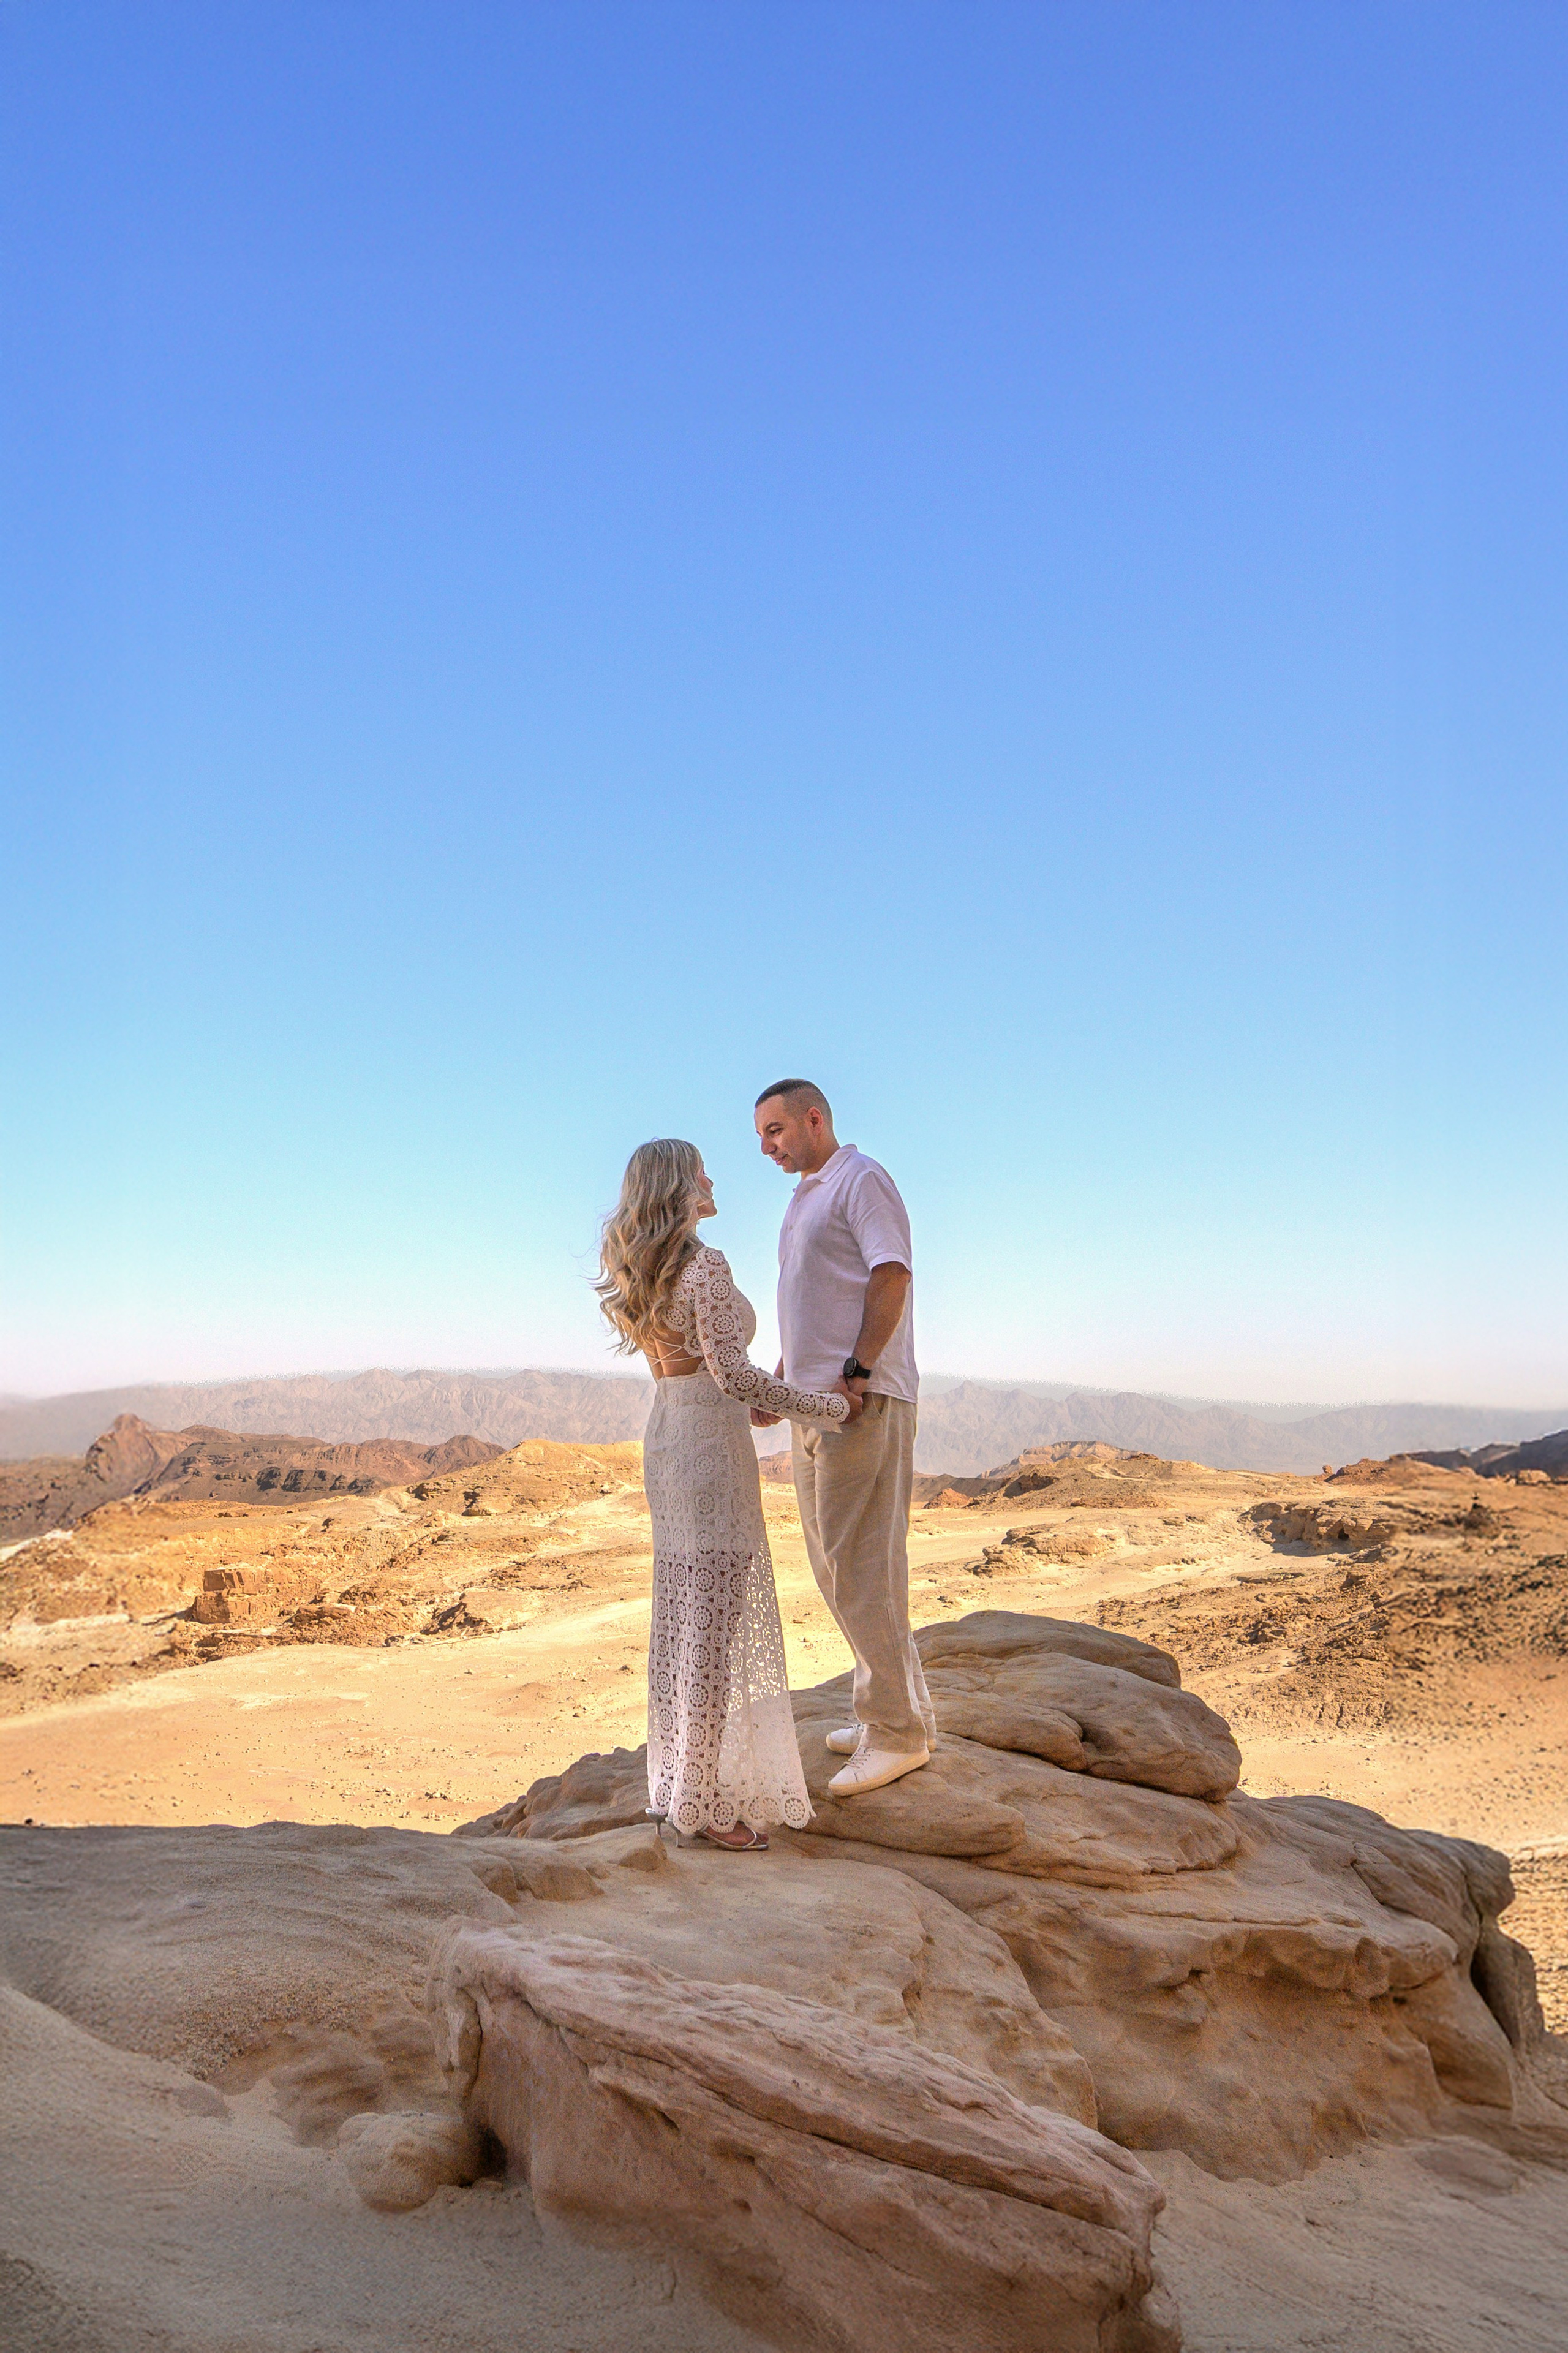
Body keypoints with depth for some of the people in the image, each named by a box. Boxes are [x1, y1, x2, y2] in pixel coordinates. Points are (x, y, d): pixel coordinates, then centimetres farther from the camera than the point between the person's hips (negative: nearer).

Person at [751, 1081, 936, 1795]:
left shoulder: (860, 1180, -6)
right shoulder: (805, 1198, 22)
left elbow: (891, 1276, -17)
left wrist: (857, 1372, -21)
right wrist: (780, 1383, 17)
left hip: (862, 1403, -10)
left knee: (861, 1567, -7)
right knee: (834, 1565, 13)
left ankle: (898, 1731, 2)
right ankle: (894, 1710, 23)